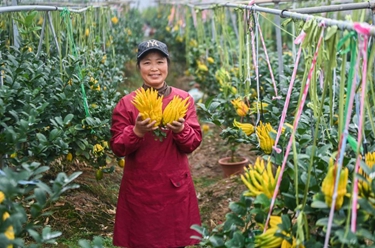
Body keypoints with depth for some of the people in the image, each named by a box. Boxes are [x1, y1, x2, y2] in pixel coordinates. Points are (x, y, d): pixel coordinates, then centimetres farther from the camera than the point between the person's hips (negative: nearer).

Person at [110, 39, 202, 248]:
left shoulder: (183, 99, 1)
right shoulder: (127, 103, -3)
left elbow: (194, 143, -2)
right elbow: (117, 148, -4)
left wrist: (181, 130, -21)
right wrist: (136, 131, -21)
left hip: (176, 186, 1)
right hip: (139, 188, -1)